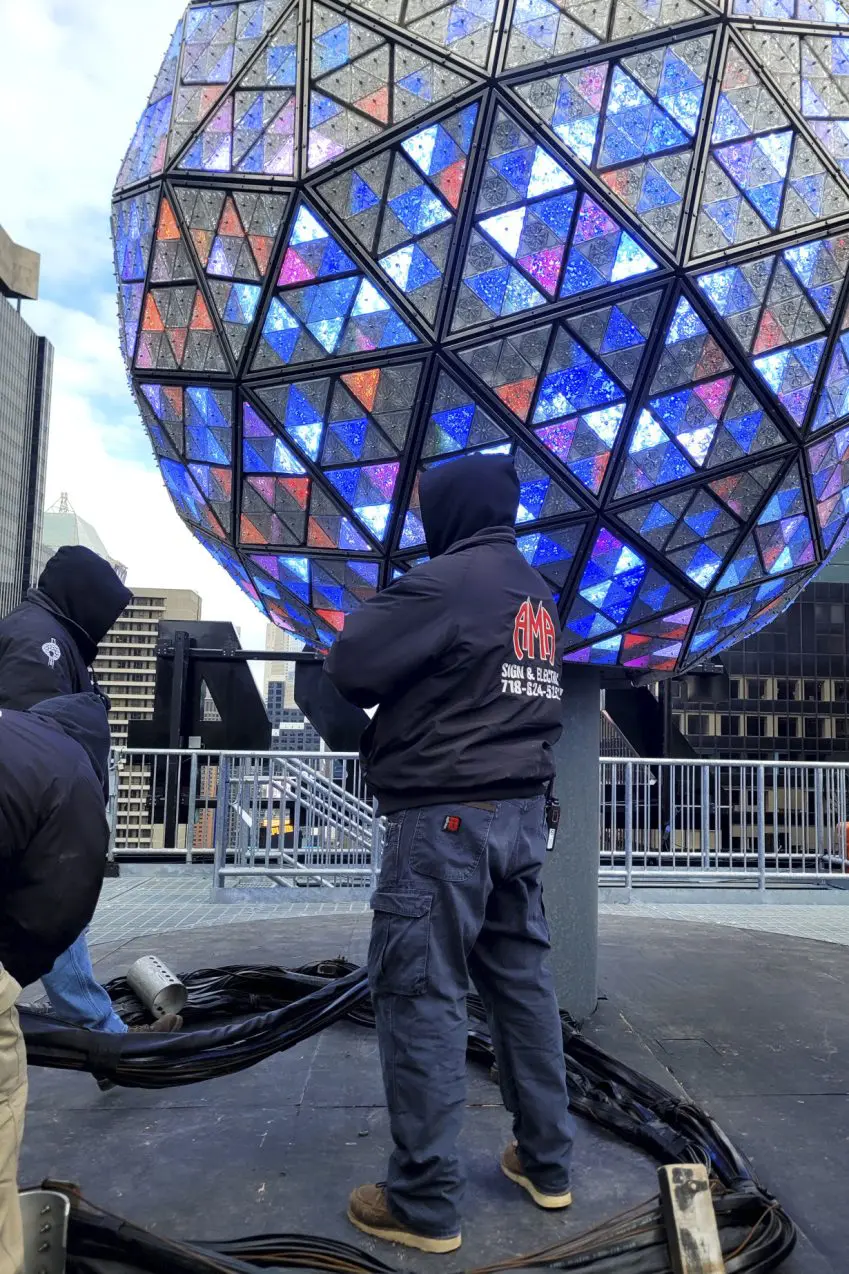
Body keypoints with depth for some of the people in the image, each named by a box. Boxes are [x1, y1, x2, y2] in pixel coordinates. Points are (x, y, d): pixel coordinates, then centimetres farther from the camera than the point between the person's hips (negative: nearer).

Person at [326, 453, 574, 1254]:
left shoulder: (444, 581, -14)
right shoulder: (537, 593, 13)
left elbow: (349, 663, -15)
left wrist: (378, 654, 5)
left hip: (445, 816, -8)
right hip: (521, 809, 9)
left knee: (421, 996, 0)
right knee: (522, 982, 16)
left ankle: (426, 1204, 9)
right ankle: (546, 1162, 28)